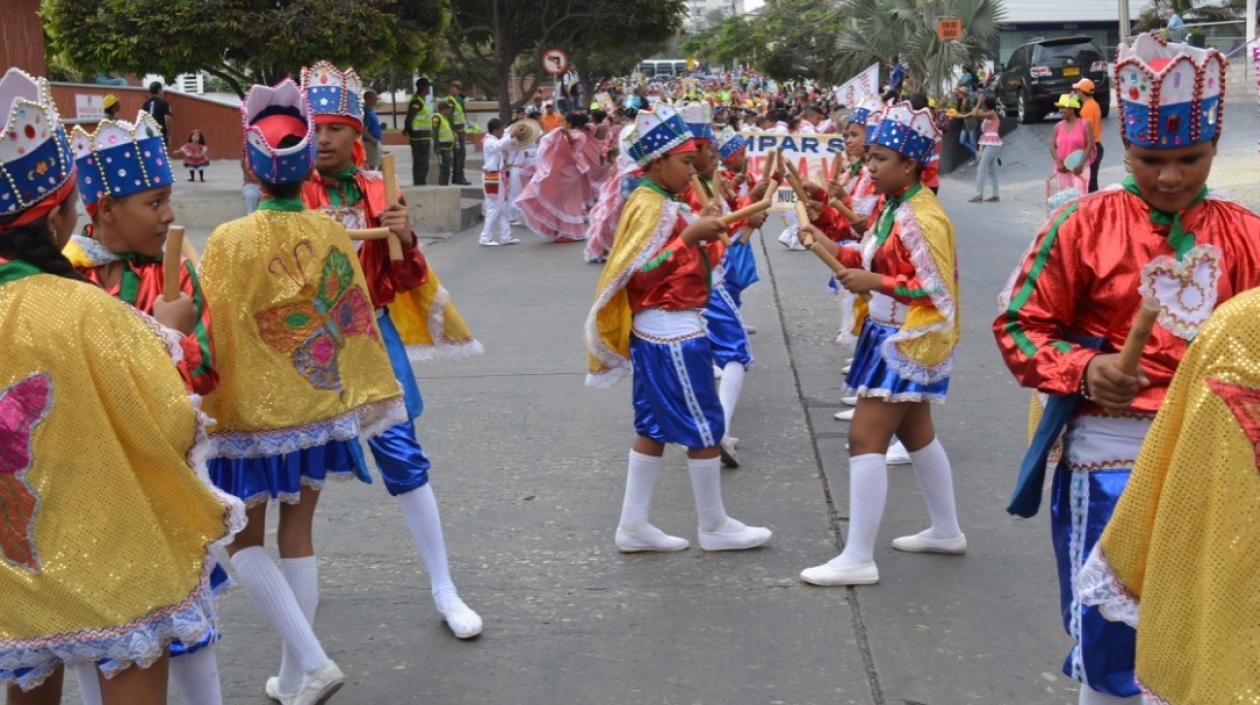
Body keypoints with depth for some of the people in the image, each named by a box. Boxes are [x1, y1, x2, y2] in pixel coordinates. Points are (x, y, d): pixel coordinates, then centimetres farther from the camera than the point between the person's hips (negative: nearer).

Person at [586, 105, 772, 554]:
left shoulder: (658, 203, 14)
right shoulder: (652, 207, -16)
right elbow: (640, 272, -24)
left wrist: (701, 236, 11)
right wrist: (689, 235, -25)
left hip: (656, 331, 10)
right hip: (674, 333, -10)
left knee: (654, 429, 12)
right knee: (704, 428, 0)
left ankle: (633, 526, 17)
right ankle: (714, 527, 12)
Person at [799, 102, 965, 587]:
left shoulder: (921, 218, -22)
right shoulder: (890, 207, 6)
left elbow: (940, 293, -23)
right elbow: (877, 260, 14)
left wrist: (875, 284, -26)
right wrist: (831, 248, -1)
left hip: (908, 341, -10)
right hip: (890, 336, 10)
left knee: (865, 439, -10)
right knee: (915, 432, 20)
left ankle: (858, 559, -6)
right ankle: (946, 531, 35)